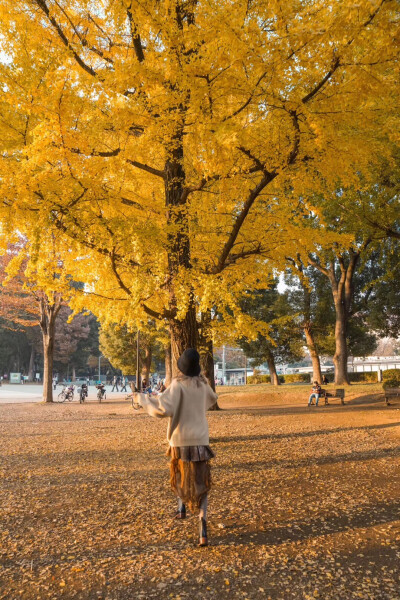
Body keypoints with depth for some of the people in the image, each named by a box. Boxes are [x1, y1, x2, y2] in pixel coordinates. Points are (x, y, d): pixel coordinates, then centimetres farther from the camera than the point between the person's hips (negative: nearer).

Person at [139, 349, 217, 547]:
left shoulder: (178, 384, -14)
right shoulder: (202, 384, 3)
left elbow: (164, 408, -24)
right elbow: (212, 399, 25)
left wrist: (144, 400, -10)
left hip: (181, 441, -3)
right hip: (201, 440, 3)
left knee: (180, 473, 28)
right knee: (200, 484, 6)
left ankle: (182, 509, 29)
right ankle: (202, 525, -9)